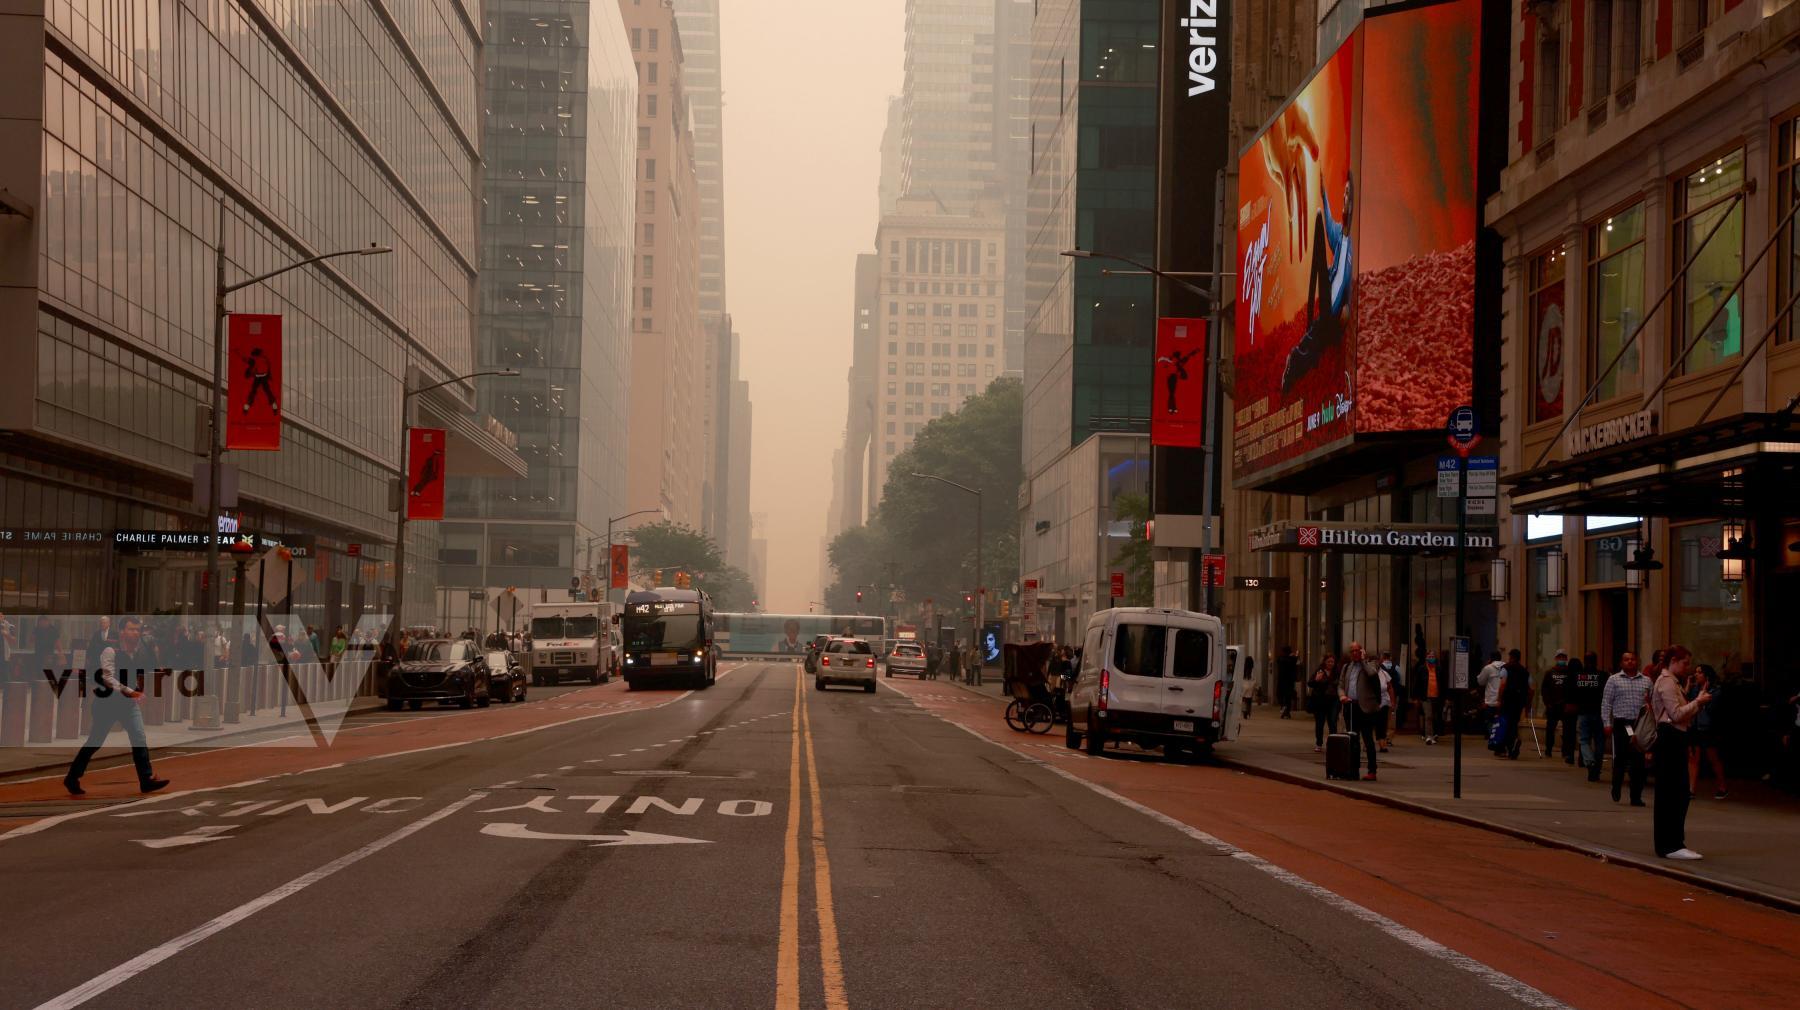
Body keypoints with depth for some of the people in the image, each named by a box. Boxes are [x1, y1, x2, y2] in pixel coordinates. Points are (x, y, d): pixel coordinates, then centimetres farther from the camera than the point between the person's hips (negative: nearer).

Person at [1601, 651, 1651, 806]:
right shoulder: (1614, 680, 6)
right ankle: (1616, 790, 21)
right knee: (1620, 758, 1)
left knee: (1638, 761, 1)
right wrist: (1607, 723, -4)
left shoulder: (1646, 681, 11)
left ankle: (1636, 796, 5)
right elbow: (1606, 703, 3)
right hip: (1621, 724, -1)